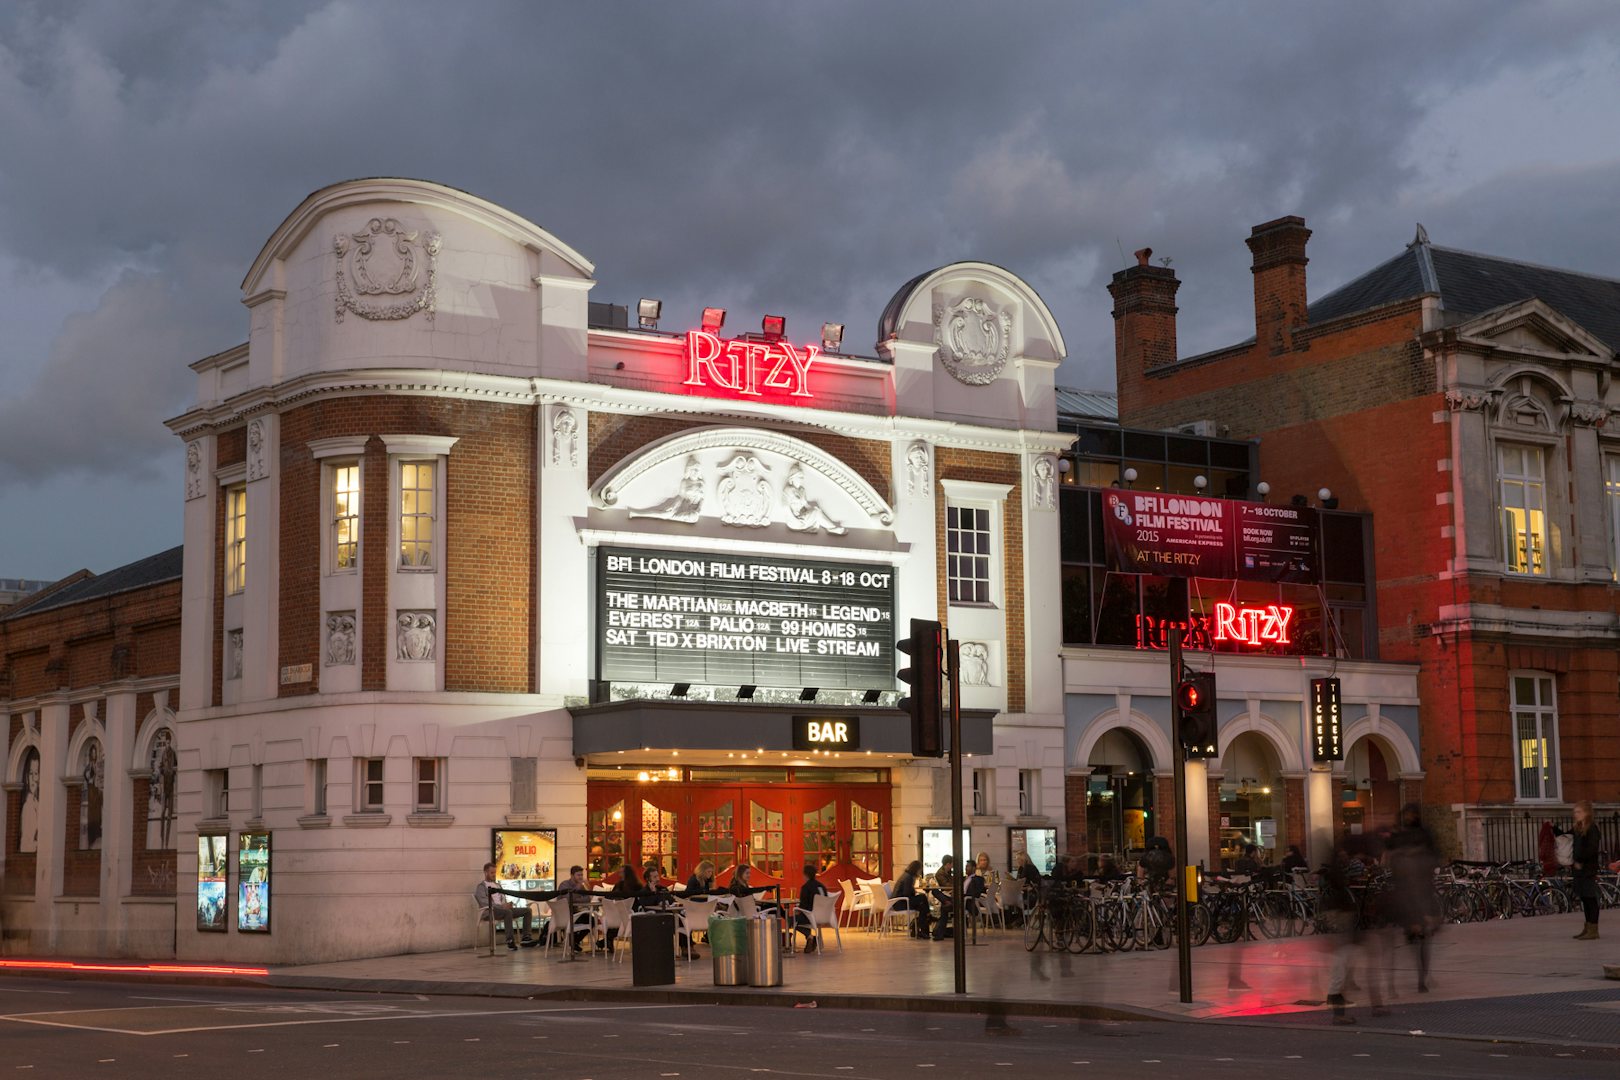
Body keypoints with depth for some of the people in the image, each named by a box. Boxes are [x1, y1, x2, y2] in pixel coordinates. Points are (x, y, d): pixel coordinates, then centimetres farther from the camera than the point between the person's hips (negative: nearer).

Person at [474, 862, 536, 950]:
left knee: (527, 910, -7)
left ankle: (526, 938, -15)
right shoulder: (481, 886, 3)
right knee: (508, 912, -40)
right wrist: (501, 906, -21)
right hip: (490, 911, -8)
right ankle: (510, 941, -37)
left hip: (502, 909, 8)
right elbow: (484, 902, -12)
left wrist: (507, 904, 1)